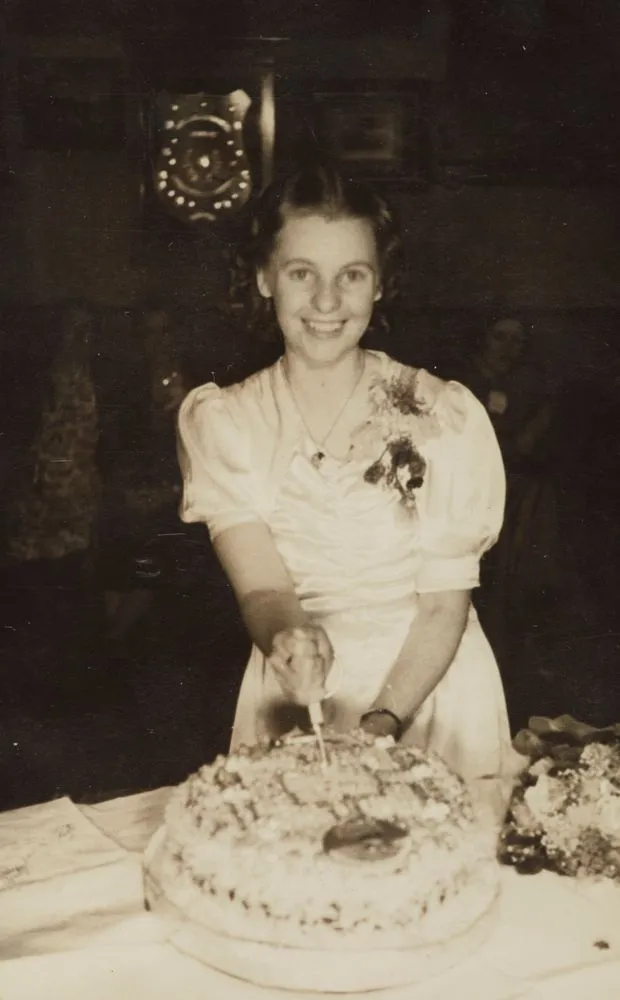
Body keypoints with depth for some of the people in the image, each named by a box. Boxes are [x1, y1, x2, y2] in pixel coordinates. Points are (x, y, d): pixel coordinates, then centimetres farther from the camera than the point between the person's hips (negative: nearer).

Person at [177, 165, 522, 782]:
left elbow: (445, 604, -8)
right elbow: (260, 589, -13)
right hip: (293, 699, 1)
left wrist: (381, 722, -21)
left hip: (433, 690, 0)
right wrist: (289, 639, -34)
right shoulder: (218, 421, -4)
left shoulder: (448, 416, -8)